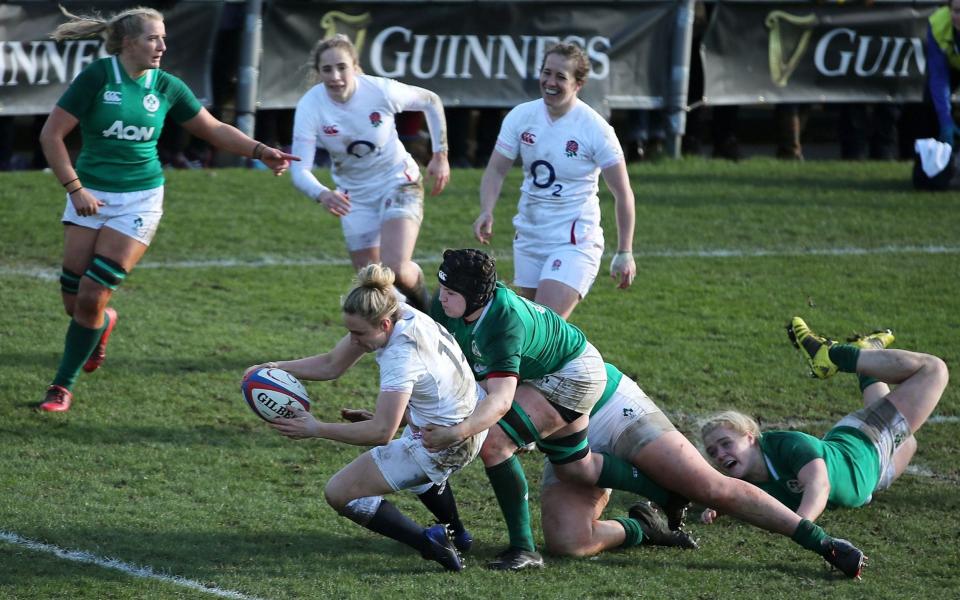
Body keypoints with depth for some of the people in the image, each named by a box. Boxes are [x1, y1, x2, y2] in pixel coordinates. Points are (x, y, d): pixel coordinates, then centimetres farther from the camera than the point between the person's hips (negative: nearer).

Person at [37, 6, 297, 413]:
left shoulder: (166, 87, 0)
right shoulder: (97, 77, -9)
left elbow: (214, 130, 9)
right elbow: (51, 135, -7)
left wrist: (260, 151, -4)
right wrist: (74, 188, -12)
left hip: (139, 201, 1)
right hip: (91, 195, 0)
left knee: (92, 296, -9)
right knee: (73, 300, 0)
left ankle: (63, 386, 6)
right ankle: (103, 322, 38)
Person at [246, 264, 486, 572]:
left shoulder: (401, 356, -29)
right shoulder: (399, 314, -3)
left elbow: (382, 432, -30)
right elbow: (331, 365, 5)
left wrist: (315, 429, -27)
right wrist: (275, 367, -6)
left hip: (443, 447, -9)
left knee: (339, 493, -2)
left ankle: (429, 543, -9)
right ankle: (456, 533, 44)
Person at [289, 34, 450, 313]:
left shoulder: (381, 91, -23)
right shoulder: (309, 107, -21)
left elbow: (431, 101, -3)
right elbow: (300, 169, -26)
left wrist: (440, 155, -3)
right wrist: (322, 195, -47)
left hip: (399, 184, -2)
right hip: (354, 196, 2)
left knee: (395, 269, -21)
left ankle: (421, 299, 13)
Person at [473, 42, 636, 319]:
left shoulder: (595, 128, -13)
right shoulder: (521, 116, -1)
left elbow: (623, 194, -7)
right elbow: (496, 170, 4)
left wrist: (624, 253, -8)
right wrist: (486, 212, -15)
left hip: (575, 242, -6)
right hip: (528, 239, 6)